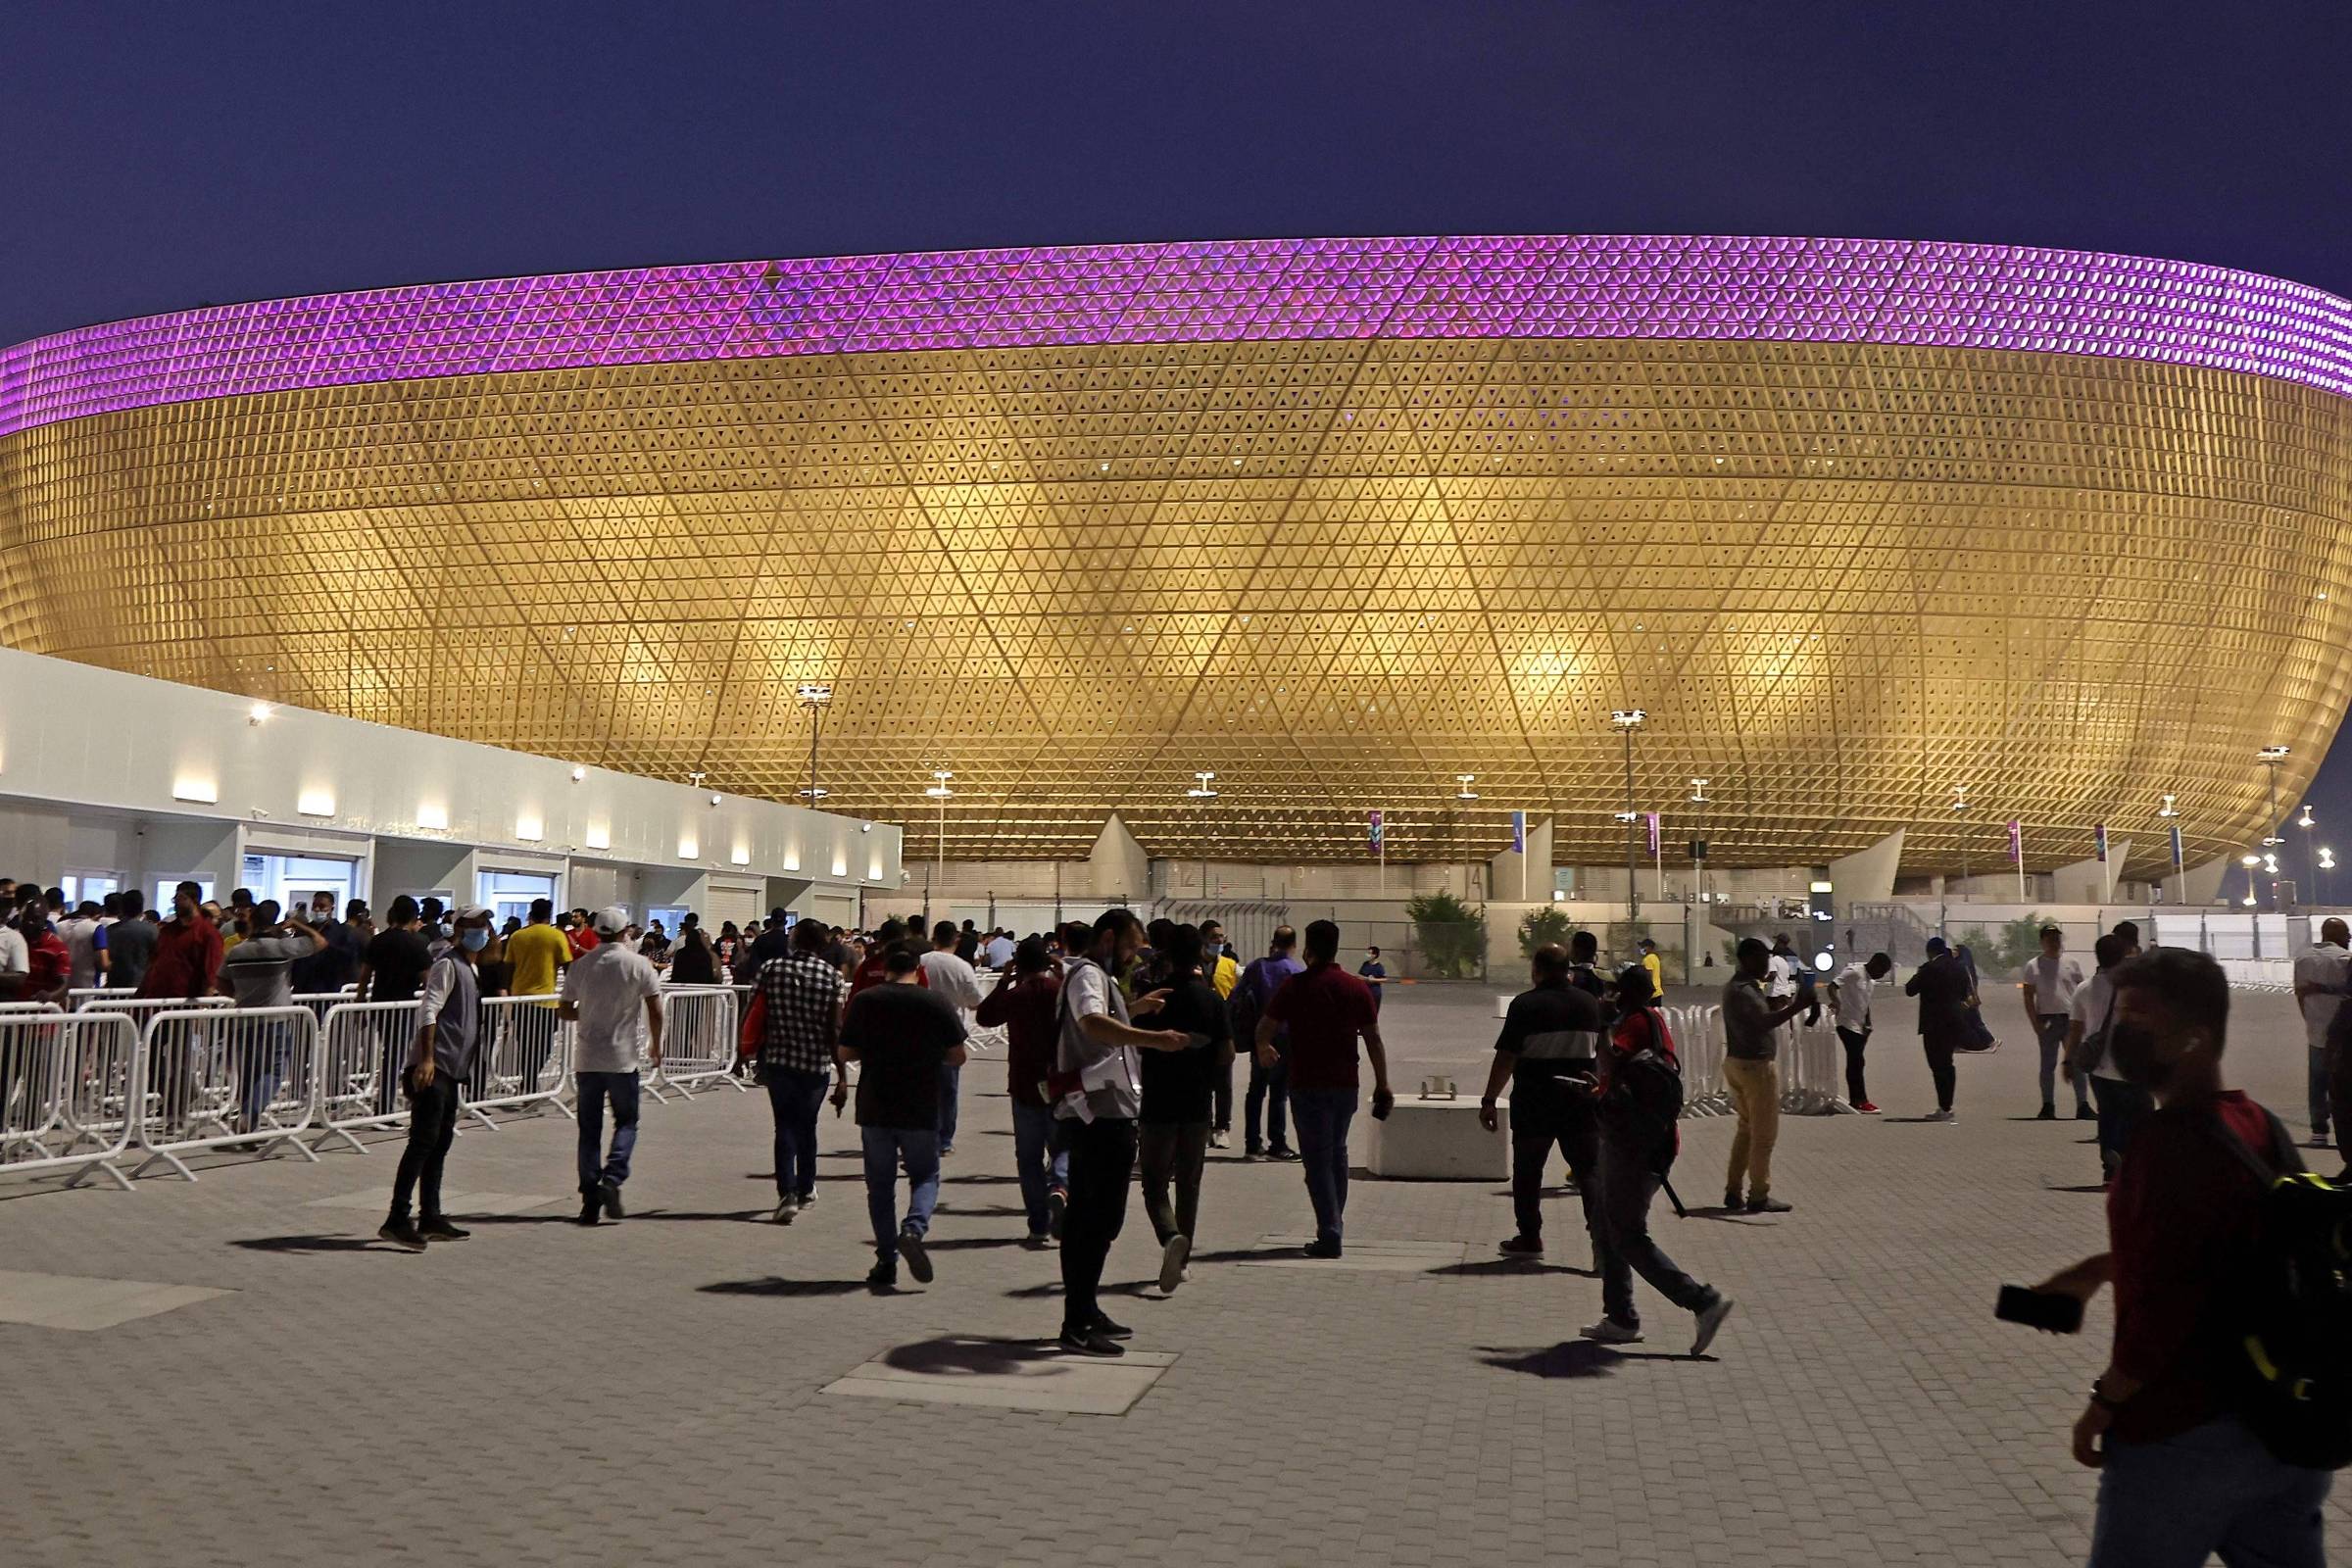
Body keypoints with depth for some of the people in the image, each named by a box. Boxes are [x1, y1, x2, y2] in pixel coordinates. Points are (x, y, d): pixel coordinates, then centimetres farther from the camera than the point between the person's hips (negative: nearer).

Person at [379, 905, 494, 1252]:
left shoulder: (468, 969, 20)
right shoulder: (448, 964, -8)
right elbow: (429, 1009, -18)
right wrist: (426, 1059, -26)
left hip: (450, 1069, 10)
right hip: (433, 1067, -10)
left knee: (440, 1143, 12)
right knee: (423, 1142, -12)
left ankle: (430, 1218, 19)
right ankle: (397, 1220, -12)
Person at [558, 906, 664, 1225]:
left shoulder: (580, 966, 3)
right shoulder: (639, 964, -6)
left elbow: (564, 1011, 7)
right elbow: (655, 1010, -8)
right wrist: (656, 1045, 5)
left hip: (587, 1059, 3)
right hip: (623, 1058, -3)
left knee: (589, 1130, 8)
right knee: (626, 1122, 10)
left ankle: (590, 1199, 7)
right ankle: (612, 1180, -10)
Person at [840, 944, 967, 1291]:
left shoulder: (864, 1001, -3)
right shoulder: (937, 1004, -4)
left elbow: (846, 1053, 1)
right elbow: (958, 1055, 0)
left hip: (874, 1109, 1)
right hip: (921, 1110, -1)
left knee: (880, 1185, 12)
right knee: (925, 1176, 14)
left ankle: (886, 1261, 9)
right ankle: (913, 1228, -13)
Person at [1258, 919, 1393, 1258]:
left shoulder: (1296, 986, -7)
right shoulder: (1357, 987, 2)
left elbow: (1264, 1029, -8)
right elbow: (1374, 1040, 1)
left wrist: (1263, 1050, 15)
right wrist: (1382, 1085, 7)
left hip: (1307, 1084, -4)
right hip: (1346, 1083, 4)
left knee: (1317, 1158, -1)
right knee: (1337, 1152, 20)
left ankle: (1329, 1234, -8)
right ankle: (1334, 1223, 29)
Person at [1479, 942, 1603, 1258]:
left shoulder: (1525, 1004, -9)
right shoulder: (1590, 1003, 6)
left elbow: (1506, 1058, -12)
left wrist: (1489, 1100, -8)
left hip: (1534, 1102, -3)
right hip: (1580, 1102, 4)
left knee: (1527, 1171, 10)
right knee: (1589, 1168, 7)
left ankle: (1529, 1237, 16)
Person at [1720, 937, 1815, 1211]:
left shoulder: (1738, 985, 14)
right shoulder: (1743, 990, -19)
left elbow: (1763, 1010, 17)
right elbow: (1765, 1021, -32)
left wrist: (1786, 999, 3)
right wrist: (1796, 1007, -36)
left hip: (1737, 1063, 10)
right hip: (1756, 1065, -10)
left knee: (1747, 1128, 17)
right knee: (1764, 1134, -1)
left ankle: (1733, 1191, 19)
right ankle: (1759, 1196, 4)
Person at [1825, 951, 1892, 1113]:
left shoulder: (1870, 978, 12)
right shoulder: (1854, 972, -14)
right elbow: (1832, 986, -23)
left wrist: (1867, 1023, 11)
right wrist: (1837, 1003, -40)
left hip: (1860, 1025, 9)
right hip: (1847, 1024, -9)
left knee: (1855, 1063, 10)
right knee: (1856, 1062, -11)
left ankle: (1855, 1100, 14)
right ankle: (1860, 1101, -10)